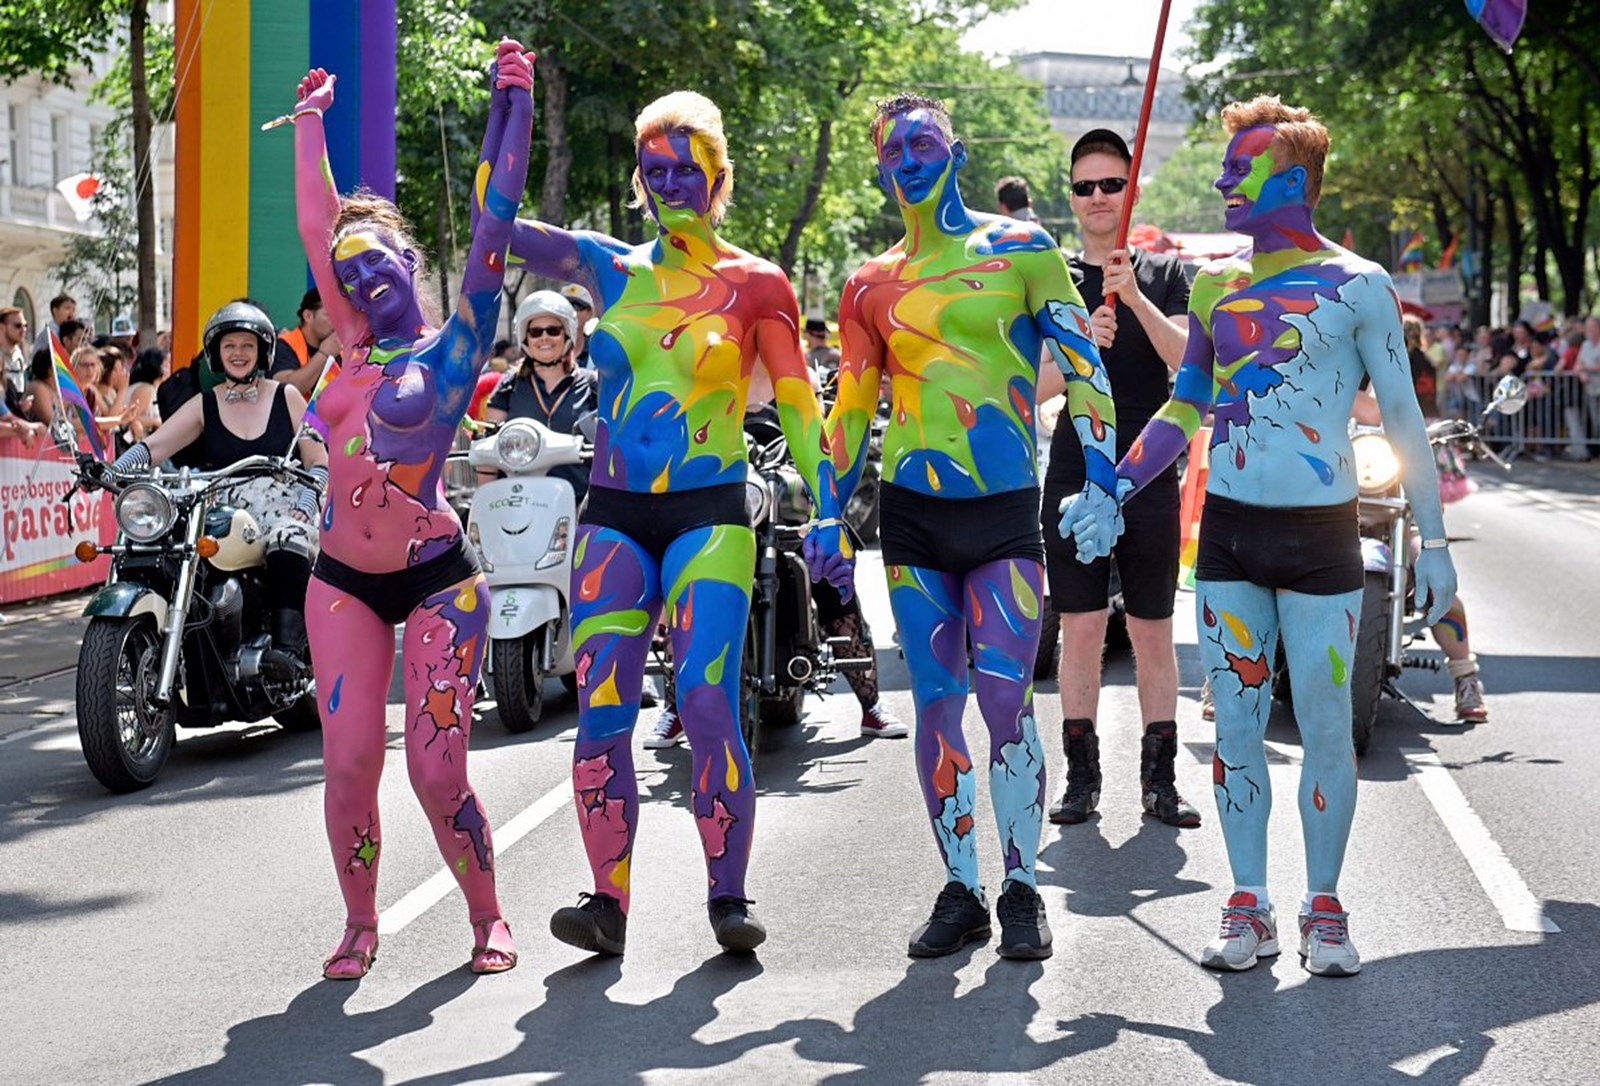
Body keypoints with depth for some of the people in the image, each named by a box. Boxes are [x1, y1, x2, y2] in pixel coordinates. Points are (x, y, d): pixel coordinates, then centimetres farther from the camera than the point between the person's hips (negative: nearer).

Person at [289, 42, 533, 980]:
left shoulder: (454, 347, -2)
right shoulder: (358, 345, 11)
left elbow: (494, 227, -9)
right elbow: (316, 228, 17)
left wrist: (512, 111, -15)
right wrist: (312, 122, 21)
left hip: (438, 580, -4)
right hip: (344, 582, 4)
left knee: (438, 771, -6)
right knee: (349, 763, -3)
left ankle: (487, 916, 15)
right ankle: (360, 923, 15)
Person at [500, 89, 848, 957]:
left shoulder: (754, 286, 3)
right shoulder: (612, 271, 11)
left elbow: (799, 407, 2)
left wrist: (826, 512, -7)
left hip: (708, 517, -3)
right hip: (614, 517, 3)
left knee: (707, 705, -15)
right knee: (602, 712, -5)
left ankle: (728, 897, -6)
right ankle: (609, 902, -1)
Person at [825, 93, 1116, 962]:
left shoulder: (1021, 250, 3)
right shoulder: (871, 285, 11)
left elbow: (1081, 362, -1)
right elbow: (852, 407, 16)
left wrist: (1099, 476, -11)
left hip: (1005, 509, -3)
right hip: (911, 515, 3)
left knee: (1005, 699, -8)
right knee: (936, 704, 3)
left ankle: (1022, 887, 5)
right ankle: (961, 890, 12)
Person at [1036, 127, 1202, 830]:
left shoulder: (1164, 275, 8)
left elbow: (1188, 361, -8)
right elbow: (1033, 388, 1)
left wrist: (1136, 299, -21)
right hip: (1075, 476, 0)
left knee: (1153, 632, 2)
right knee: (1081, 628, -1)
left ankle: (1160, 778, 8)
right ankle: (1082, 777, 6)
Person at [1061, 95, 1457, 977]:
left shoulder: (1355, 286, -4)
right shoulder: (1215, 285, 9)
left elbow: (1403, 417, -2)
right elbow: (1182, 409, 18)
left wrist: (1432, 542, -6)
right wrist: (1112, 492, 10)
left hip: (1320, 534, -4)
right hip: (1228, 532, 4)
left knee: (1326, 730, -1)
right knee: (1236, 724, 5)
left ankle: (1324, 909, 12)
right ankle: (1248, 907, 13)